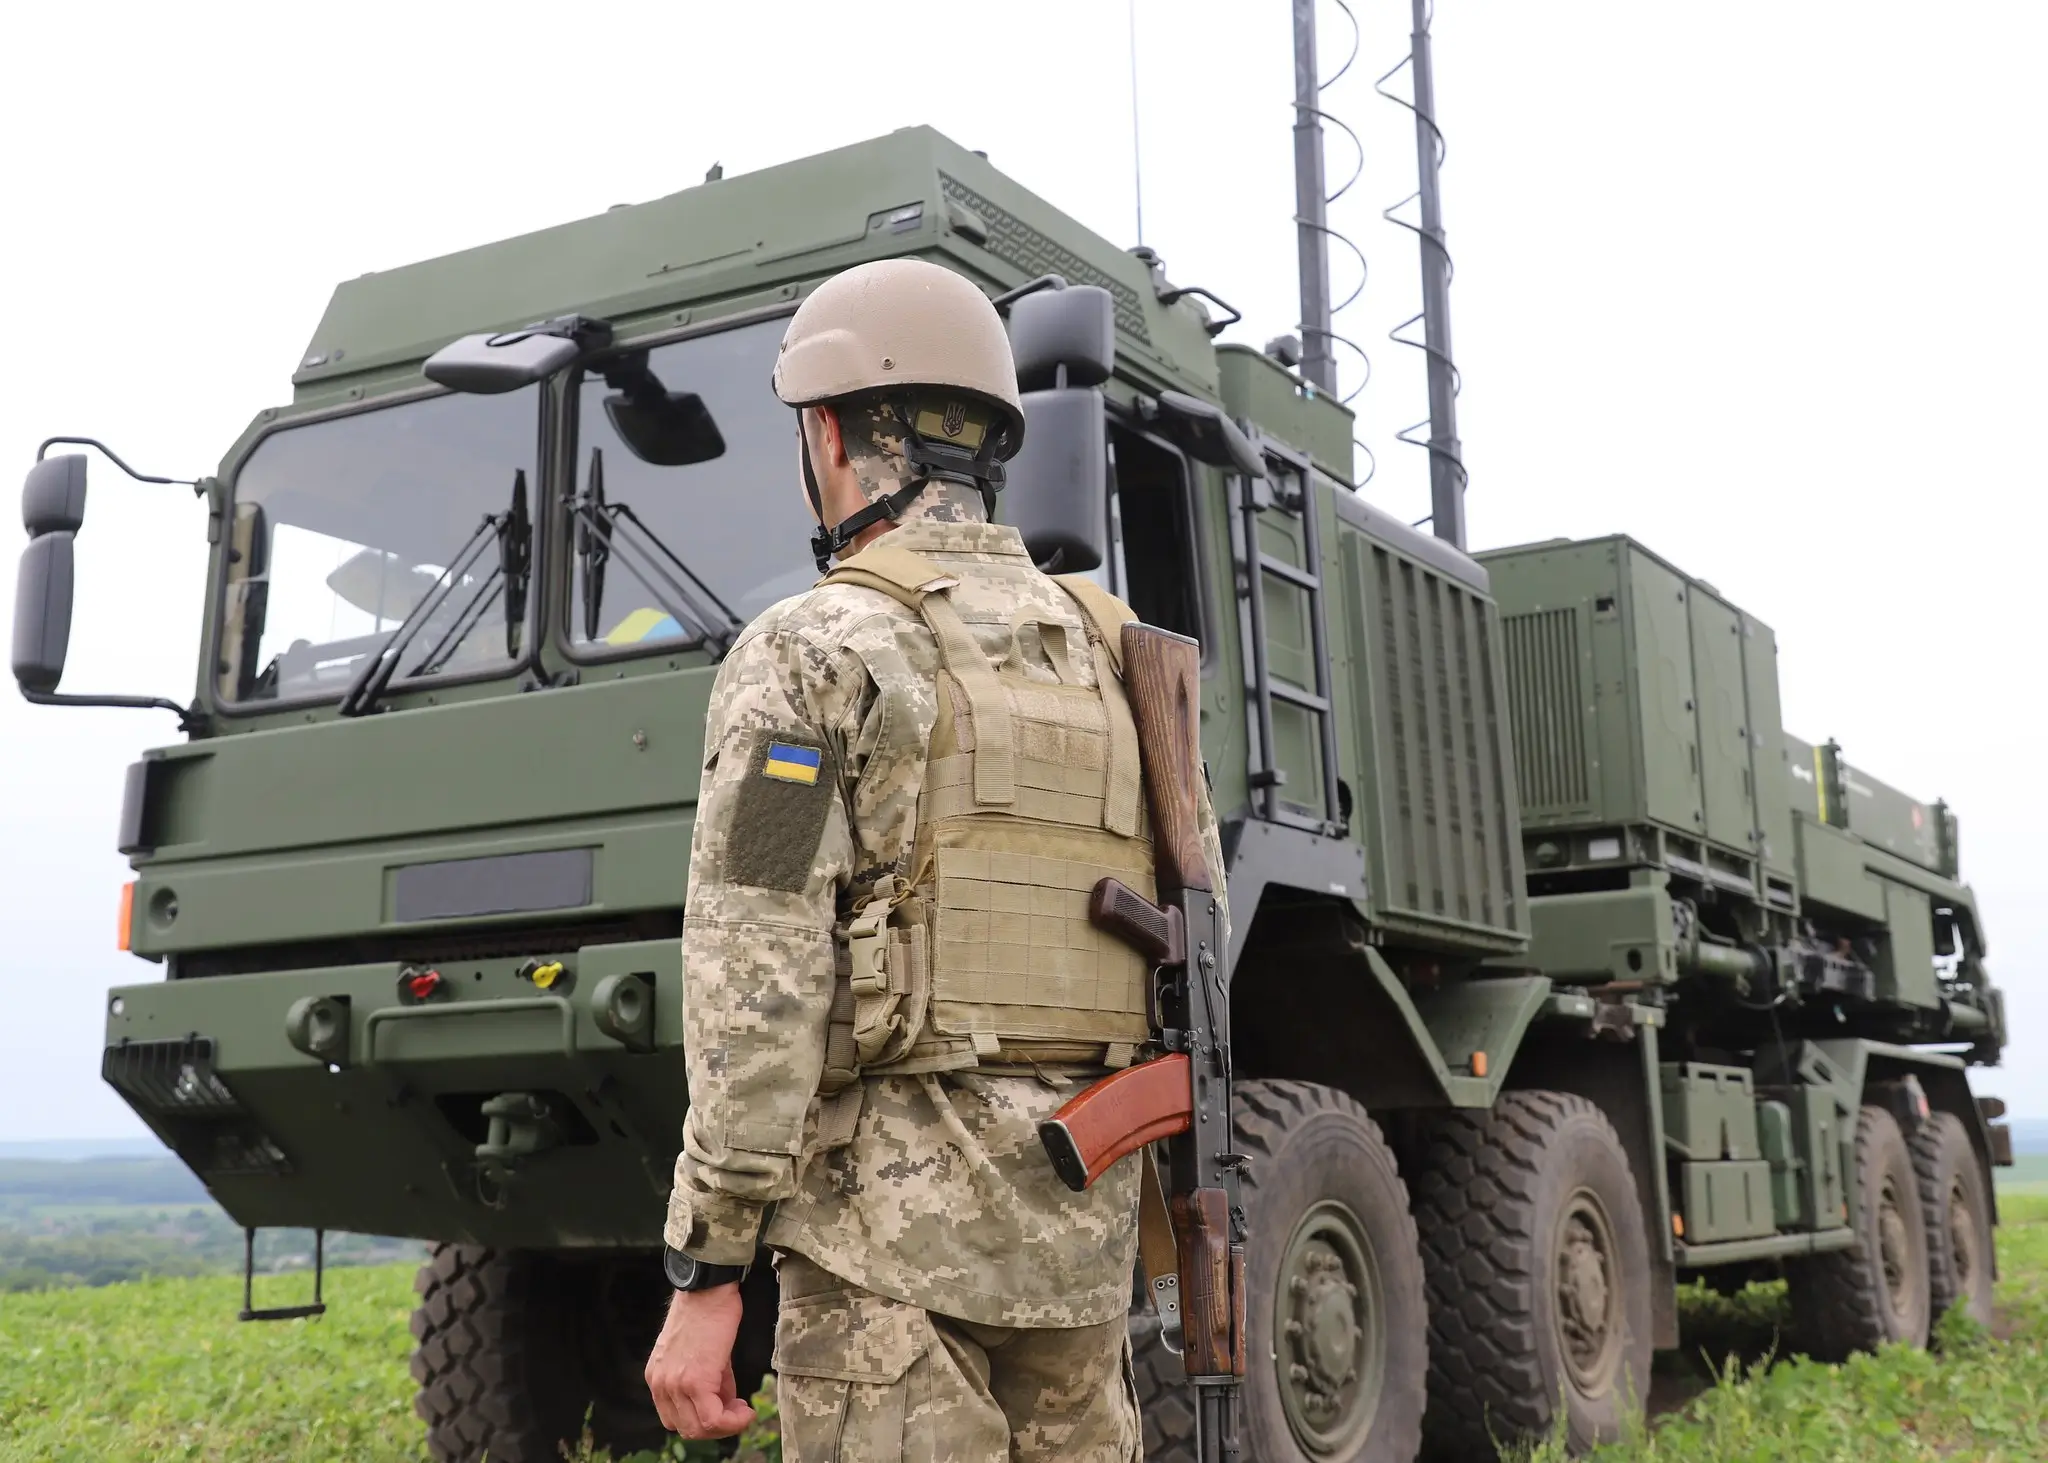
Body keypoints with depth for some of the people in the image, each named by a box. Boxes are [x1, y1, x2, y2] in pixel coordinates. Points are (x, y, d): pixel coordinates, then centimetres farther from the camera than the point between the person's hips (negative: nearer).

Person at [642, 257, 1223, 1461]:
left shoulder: (813, 655, -8)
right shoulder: (1107, 660, 13)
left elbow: (758, 996, -14)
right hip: (1078, 1222, 7)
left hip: (893, 1212, -6)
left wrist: (705, 1275, -11)